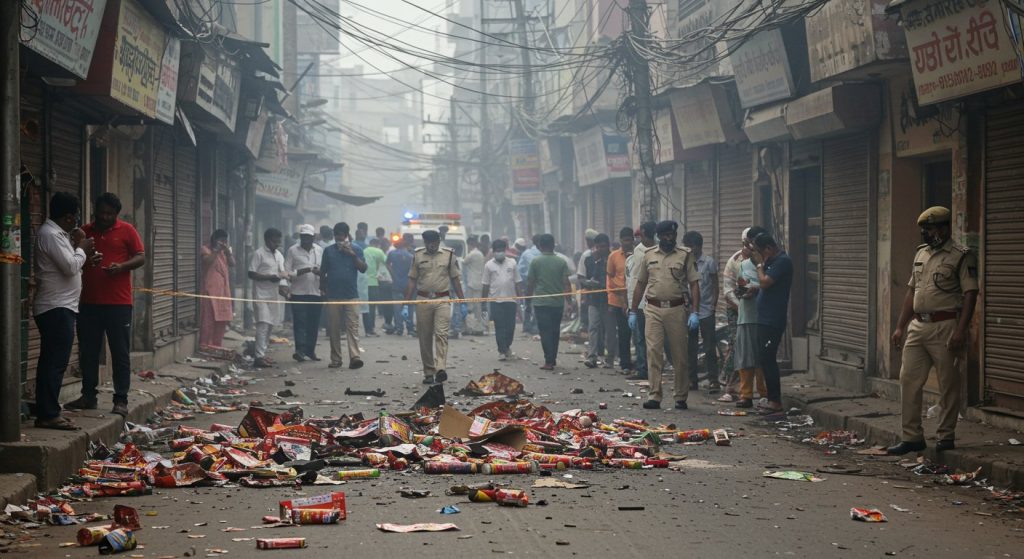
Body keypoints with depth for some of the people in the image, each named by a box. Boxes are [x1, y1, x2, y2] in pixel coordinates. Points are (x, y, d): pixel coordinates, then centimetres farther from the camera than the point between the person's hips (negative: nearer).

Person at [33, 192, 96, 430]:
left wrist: (85, 258, 10)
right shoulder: (51, 235, -15)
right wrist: (82, 249, -4)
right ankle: (49, 415, -11)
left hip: (56, 307, 11)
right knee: (55, 362, -11)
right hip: (57, 308, -11)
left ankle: (46, 412, 14)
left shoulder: (56, 233, 17)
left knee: (50, 362, 11)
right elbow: (71, 267, -20)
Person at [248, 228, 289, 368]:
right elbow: (251, 274, -11)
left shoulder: (278, 255, 15)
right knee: (263, 325, -13)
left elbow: (282, 272, 17)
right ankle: (259, 357, -14)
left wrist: (283, 285, -3)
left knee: (270, 325, 9)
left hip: (274, 295, 8)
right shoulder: (259, 254, -8)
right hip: (262, 295, -7)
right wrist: (269, 277, -19)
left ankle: (263, 353, 16)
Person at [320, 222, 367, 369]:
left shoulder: (355, 250, 5)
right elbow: (323, 272, 13)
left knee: (353, 327, -10)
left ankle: (355, 357, -17)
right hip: (333, 296, 2)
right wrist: (322, 289, 8)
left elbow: (363, 269, -4)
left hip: (351, 295, -2)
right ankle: (336, 359, 9)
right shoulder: (329, 251, 8)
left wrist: (353, 254, -15)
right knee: (334, 329, 4)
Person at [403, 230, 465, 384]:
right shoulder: (418, 255, 7)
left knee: (441, 333, -15)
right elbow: (412, 281, 9)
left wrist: (462, 302, 7)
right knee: (424, 337, 4)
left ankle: (440, 369, -25)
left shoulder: (449, 254, 5)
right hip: (423, 300, 2)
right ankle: (428, 373, 12)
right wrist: (406, 305, 4)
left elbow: (455, 279, 9)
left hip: (442, 300, -2)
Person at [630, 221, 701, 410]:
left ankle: (681, 398, 11)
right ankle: (654, 396, -4)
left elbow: (694, 284, -2)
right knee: (653, 352, -5)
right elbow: (640, 285, 15)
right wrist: (633, 311, 12)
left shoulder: (685, 255, 3)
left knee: (679, 355, 3)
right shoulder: (649, 256, 11)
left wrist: (695, 312, -11)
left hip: (676, 309, -2)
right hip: (653, 309, 2)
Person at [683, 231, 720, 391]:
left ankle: (713, 379, 0)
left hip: (706, 311, -4)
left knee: (710, 346, -2)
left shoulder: (709, 262, -2)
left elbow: (715, 285, 1)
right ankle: (692, 379, 14)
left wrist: (714, 304, -8)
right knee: (690, 347, 8)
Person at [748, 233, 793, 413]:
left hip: (773, 321, -10)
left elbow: (765, 282, -21)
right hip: (765, 319, 10)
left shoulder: (782, 261, -14)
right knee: (765, 359, 11)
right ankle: (771, 399, 16)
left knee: (768, 359, -9)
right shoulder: (773, 261, 16)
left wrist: (759, 264, -7)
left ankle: (775, 401, -6)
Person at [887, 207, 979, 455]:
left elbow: (970, 294, -13)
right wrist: (900, 326, 16)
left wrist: (960, 330, -21)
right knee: (908, 380, 4)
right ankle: (912, 437, 10)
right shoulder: (921, 254, 16)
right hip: (917, 326, 7)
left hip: (945, 327, -7)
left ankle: (946, 437, 10)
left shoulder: (962, 256, -7)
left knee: (948, 384, 1)